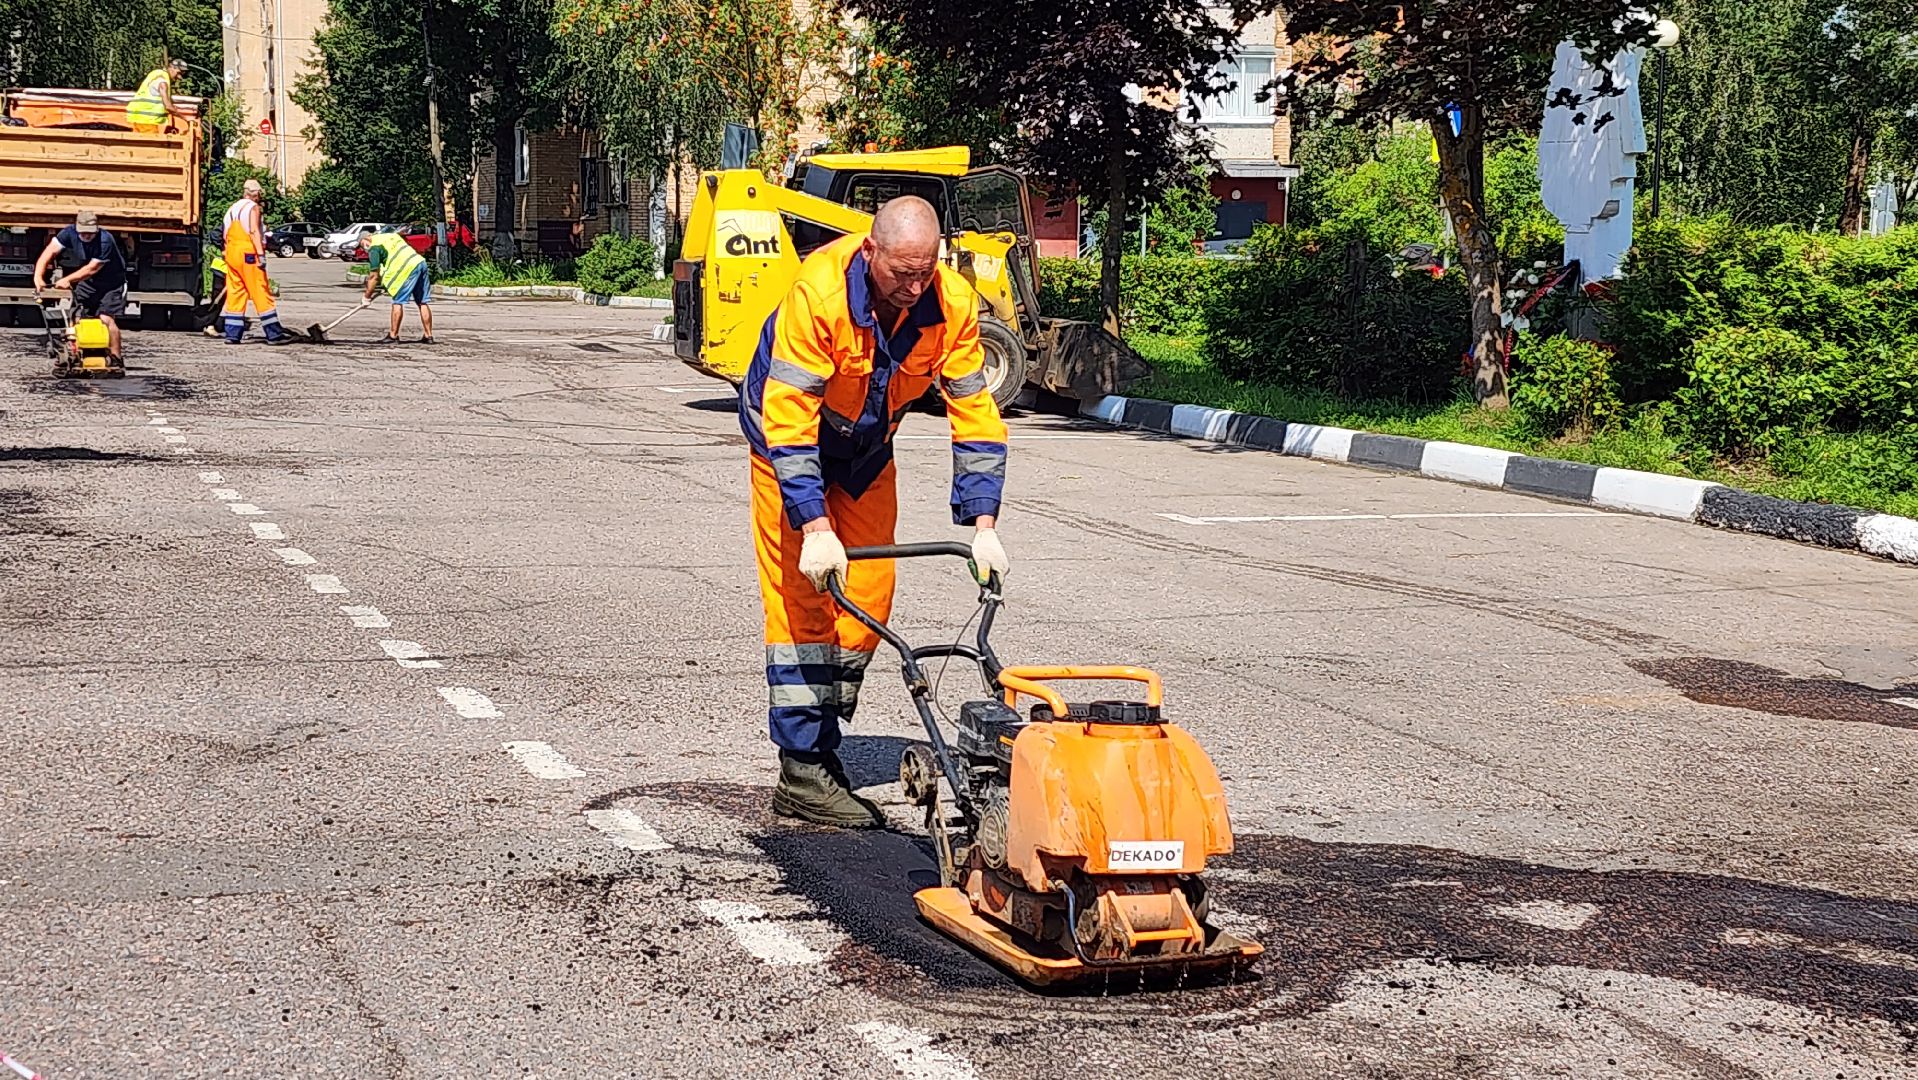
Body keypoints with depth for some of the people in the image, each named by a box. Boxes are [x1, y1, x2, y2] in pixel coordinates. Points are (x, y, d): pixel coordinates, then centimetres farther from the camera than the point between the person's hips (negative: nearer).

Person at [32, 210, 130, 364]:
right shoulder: (69, 233, -16)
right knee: (78, 318, -2)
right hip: (87, 282, 5)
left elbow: (92, 269, -29)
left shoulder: (105, 241, -30)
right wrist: (38, 277, -37)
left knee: (106, 318, -17)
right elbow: (49, 252, -24)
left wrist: (68, 280, -33)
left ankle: (115, 359, -11)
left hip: (111, 283, -5)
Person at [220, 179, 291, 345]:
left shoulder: (232, 209, 19)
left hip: (231, 254, 8)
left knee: (235, 294, 9)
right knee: (261, 294, -5)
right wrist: (261, 254, -20)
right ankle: (274, 334, -5)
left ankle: (232, 334, 6)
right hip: (248, 255, -8)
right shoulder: (253, 207, -5)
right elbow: (254, 231, -16)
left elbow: (227, 235, 19)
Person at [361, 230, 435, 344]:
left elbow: (374, 276, -1)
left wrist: (367, 296, 8)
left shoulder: (374, 247, 2)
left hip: (408, 268, -8)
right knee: (423, 302, 10)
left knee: (398, 302, 0)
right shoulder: (390, 236, 26)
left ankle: (393, 336, 4)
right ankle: (428, 336, 13)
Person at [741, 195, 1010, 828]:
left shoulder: (951, 302, -23)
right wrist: (816, 527, -40)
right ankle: (802, 774, -7)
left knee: (870, 595, 2)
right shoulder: (820, 291, -35)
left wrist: (982, 524, -22)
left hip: (867, 449, 5)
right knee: (802, 599, -9)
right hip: (789, 438, -5)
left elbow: (974, 412, -16)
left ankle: (819, 740, 16)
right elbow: (788, 415, -35)